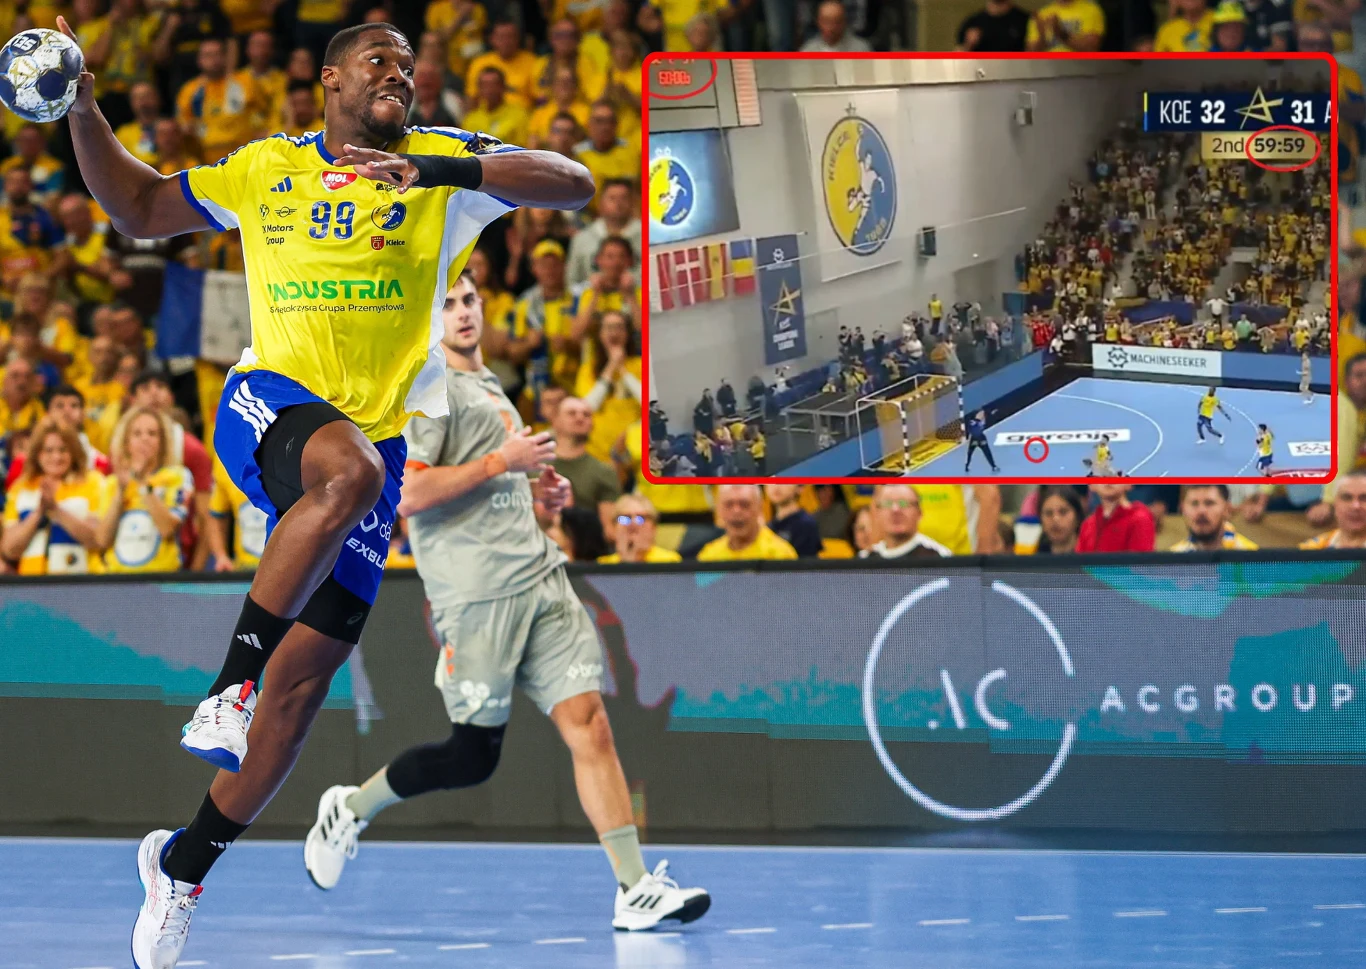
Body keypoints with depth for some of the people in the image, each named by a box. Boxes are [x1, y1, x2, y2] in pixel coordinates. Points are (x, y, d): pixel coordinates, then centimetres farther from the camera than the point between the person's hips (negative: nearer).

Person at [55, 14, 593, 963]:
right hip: (270, 403, -2)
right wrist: (83, 112, 10)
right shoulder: (264, 168, 13)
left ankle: (183, 863, 12)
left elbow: (574, 184, -6)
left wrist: (445, 170, -19)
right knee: (349, 470, -38)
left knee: (309, 670, -3)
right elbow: (136, 207, 25)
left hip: (374, 441, 2)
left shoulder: (442, 161, 8)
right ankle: (228, 682, -33)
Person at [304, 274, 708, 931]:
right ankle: (349, 810, 22)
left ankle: (635, 890, -8)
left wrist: (541, 489, 16)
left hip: (539, 576, 8)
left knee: (589, 725, -5)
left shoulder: (488, 386, 22)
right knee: (473, 757, -2)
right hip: (477, 596, -8)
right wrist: (501, 461, -16)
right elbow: (405, 495, -19)